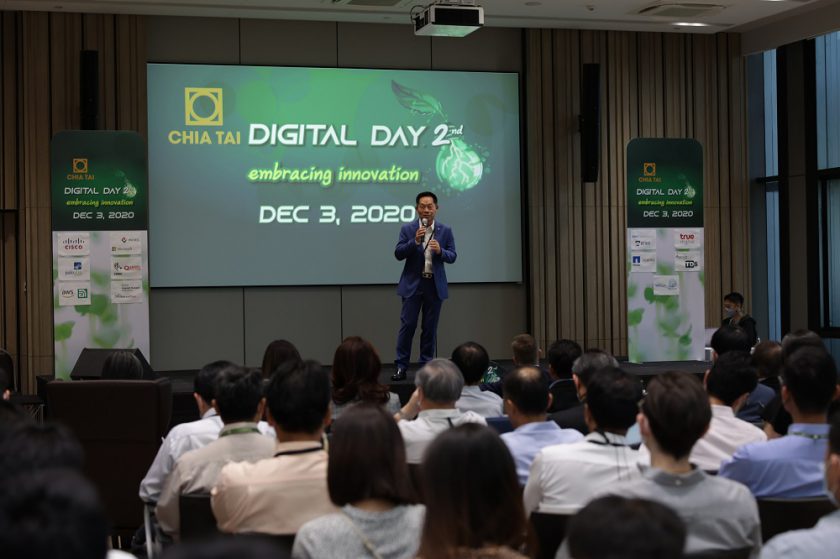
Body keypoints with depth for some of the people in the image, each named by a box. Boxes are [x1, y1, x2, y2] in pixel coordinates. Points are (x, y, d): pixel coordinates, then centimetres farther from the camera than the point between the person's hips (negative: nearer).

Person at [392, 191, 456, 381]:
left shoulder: (445, 231, 4)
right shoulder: (408, 229, 1)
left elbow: (452, 257, 2)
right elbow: (398, 254, -5)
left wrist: (440, 251, -18)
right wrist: (414, 241, -19)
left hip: (435, 285, 1)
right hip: (413, 284, -1)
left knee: (430, 327, 6)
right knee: (407, 325, -4)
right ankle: (401, 367, -1)